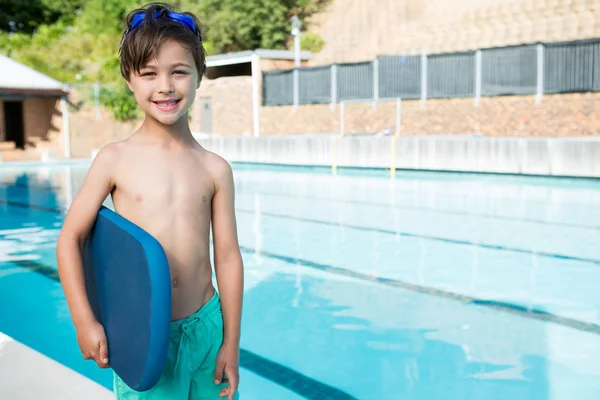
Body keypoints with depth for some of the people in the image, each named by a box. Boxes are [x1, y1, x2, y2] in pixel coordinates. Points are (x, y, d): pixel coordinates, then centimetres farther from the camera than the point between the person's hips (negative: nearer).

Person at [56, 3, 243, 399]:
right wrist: (85, 321, -8)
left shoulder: (215, 169, -2)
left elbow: (228, 257, 1)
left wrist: (231, 343, 2)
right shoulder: (115, 159, -6)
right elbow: (71, 238, -2)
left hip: (204, 326, 2)